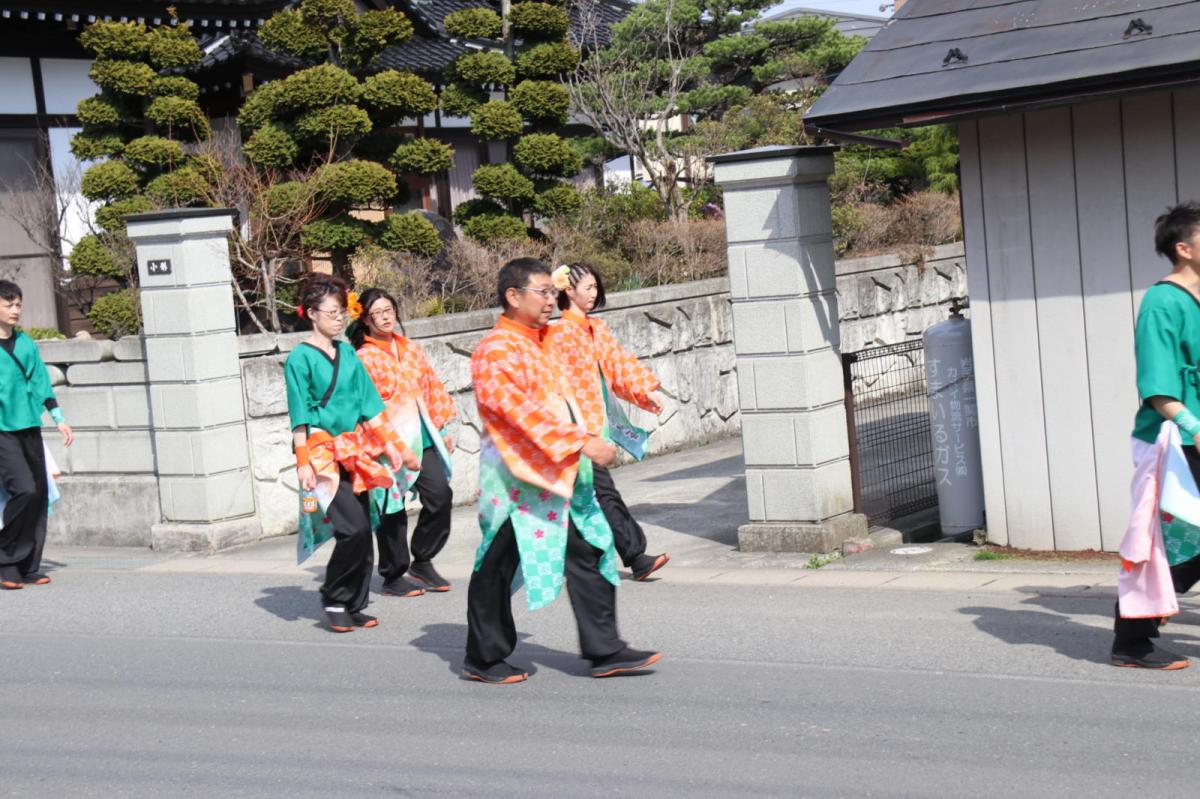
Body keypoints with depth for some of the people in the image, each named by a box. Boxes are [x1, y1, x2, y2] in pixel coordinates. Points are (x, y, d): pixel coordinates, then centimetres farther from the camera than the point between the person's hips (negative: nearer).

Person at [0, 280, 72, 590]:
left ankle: (29, 568, 10)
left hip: (29, 427, 6)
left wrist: (59, 418, 13)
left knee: (40, 494, 2)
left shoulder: (26, 343, 14)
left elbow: (40, 382, 17)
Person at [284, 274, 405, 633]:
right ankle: (333, 601, 2)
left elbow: (368, 402, 16)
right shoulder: (300, 358, -6)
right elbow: (300, 415, -9)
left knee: (363, 532, 3)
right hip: (322, 453, -6)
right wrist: (303, 462, -14)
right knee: (353, 528, -16)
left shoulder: (347, 353, 12)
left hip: (354, 451, 6)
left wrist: (389, 442, 13)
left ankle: (353, 607, 13)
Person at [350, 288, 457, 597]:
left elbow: (432, 389, 19)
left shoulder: (411, 349, 14)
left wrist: (442, 429, 17)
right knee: (392, 508, 0)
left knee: (440, 495, -4)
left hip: (422, 437, 5)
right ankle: (393, 576, 14)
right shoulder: (362, 358, -5)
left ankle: (422, 562, 14)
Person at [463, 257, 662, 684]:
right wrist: (581, 443, -27)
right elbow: (520, 410, -24)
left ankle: (605, 651, 9)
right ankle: (484, 660, 14)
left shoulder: (537, 342, 16)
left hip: (558, 475, 9)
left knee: (589, 553, 5)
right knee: (498, 569, 2)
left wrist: (583, 441, 17)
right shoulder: (496, 349, -14)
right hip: (518, 476, -9)